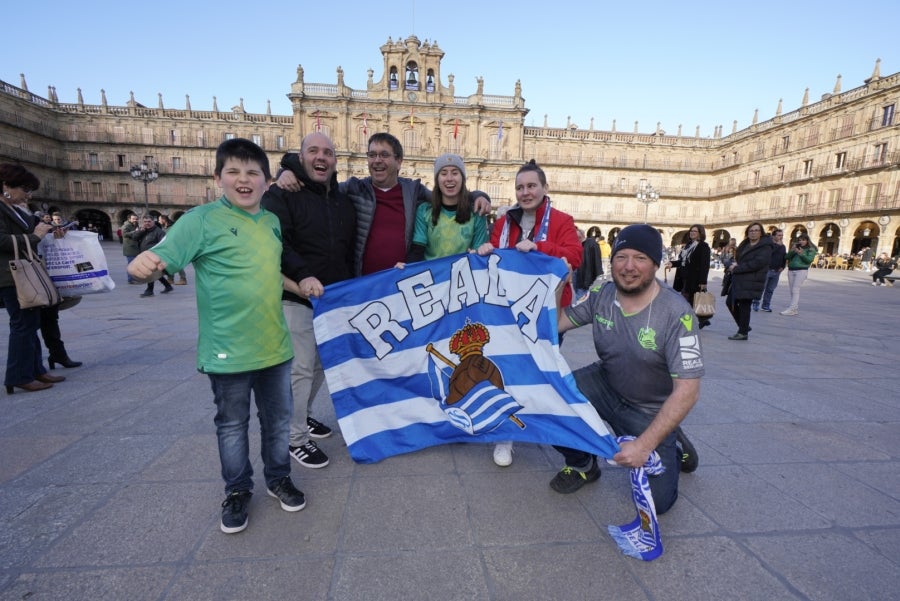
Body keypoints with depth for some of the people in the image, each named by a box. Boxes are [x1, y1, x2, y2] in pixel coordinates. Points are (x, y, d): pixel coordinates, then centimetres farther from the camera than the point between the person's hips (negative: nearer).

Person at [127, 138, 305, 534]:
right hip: (228, 349, -4)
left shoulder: (273, 221, 7)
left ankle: (278, 479, 39)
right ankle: (237, 491, 35)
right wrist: (143, 265, -37)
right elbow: (159, 260, -16)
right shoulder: (202, 219, -9)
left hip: (275, 346, 5)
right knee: (232, 426, 13)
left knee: (278, 419, 17)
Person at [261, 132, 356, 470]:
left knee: (322, 365, 17)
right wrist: (301, 275, -32)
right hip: (296, 299, -6)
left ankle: (300, 416, 38)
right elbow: (274, 242, -19)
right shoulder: (281, 194, -4)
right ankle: (295, 439, 14)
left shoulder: (344, 202, 14)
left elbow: (351, 252, 18)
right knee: (300, 369, -3)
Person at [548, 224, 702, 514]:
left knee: (657, 500, -10)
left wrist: (645, 444, -29)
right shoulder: (602, 294, -11)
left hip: (651, 411, -3)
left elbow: (687, 391, -25)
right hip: (605, 386, 4)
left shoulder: (676, 313, -25)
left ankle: (673, 448, 25)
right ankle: (583, 465, 8)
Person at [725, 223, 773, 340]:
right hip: (738, 280, 8)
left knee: (744, 305, -5)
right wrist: (733, 265, -9)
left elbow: (757, 263, -20)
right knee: (730, 302, 11)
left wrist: (736, 268, -16)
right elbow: (736, 259, 16)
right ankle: (744, 326, 26)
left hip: (751, 282, -8)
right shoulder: (744, 245, 16)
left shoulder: (765, 247, -7)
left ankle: (743, 333, 6)